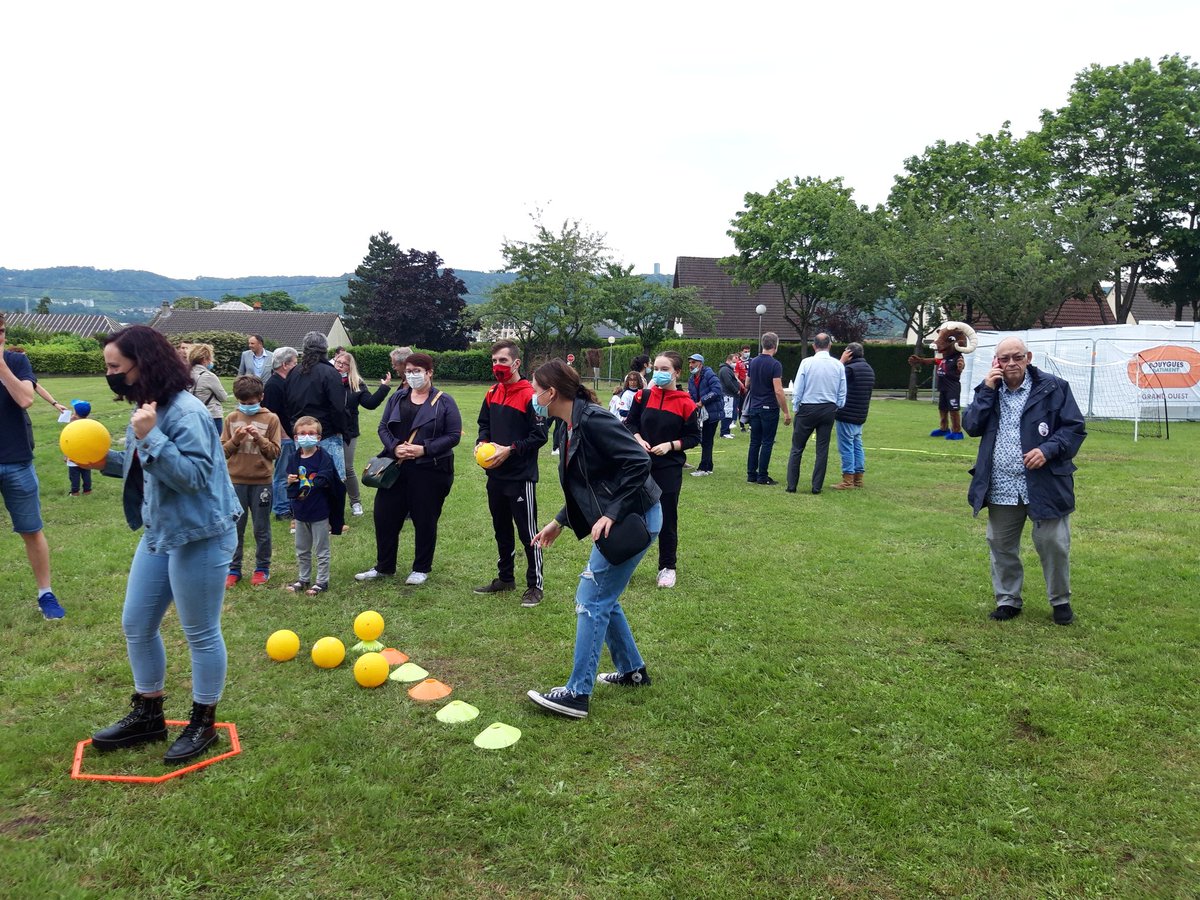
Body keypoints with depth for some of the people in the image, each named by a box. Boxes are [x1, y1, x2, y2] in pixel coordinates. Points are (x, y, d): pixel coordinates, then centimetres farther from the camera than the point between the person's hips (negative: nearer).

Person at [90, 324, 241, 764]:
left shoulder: (185, 412, -22)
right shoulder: (146, 408, 8)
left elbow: (192, 475, -27)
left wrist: (149, 437, -31)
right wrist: (107, 461, 4)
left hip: (200, 538, -10)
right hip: (158, 534, 10)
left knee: (200, 633, 5)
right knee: (136, 625, 17)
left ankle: (203, 723, 23)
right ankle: (148, 714, 35)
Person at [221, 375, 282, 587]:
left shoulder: (271, 419, -1)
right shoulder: (232, 418, 5)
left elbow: (275, 452, -3)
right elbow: (222, 450, 4)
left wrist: (259, 438, -17)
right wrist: (236, 439, -13)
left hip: (261, 481, -2)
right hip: (236, 481, 2)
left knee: (261, 529, 7)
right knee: (235, 528, 8)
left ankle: (262, 568, 20)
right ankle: (233, 569, 18)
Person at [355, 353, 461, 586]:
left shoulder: (444, 401, -3)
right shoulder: (397, 398, 11)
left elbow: (453, 435, -8)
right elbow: (383, 427, 8)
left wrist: (424, 449, -18)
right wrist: (394, 447, -12)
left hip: (429, 470, -4)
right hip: (396, 468, 4)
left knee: (424, 520, 5)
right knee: (384, 516, 7)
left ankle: (422, 569, 21)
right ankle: (384, 566, 24)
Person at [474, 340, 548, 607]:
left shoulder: (529, 395, -14)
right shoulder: (492, 393, 9)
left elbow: (540, 435, -15)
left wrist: (510, 449, -20)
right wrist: (482, 442, -2)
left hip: (521, 477, -7)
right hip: (496, 475, 8)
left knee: (528, 534, 1)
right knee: (501, 530, 18)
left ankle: (535, 585, 12)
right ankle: (505, 578, 32)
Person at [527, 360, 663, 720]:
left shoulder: (592, 421, -19)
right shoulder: (574, 426, 11)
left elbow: (639, 462, -25)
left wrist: (612, 514, -26)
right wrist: (559, 522, 21)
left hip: (634, 520, -10)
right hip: (617, 520, 10)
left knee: (592, 601, -5)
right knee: (603, 598, 18)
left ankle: (577, 695, 3)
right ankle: (633, 670, 34)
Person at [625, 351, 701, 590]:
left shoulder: (686, 404, -8)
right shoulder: (643, 397, 0)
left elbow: (693, 437, -3)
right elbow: (630, 423, 8)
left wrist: (670, 445, -17)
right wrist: (639, 440, -10)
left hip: (669, 469, -2)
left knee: (667, 519, 6)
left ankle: (668, 567, 22)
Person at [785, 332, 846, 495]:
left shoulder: (806, 363, -9)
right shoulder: (839, 365, 0)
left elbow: (797, 389, -7)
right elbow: (842, 393, 4)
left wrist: (795, 409, 5)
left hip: (807, 408, -3)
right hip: (829, 409, 3)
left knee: (797, 448, 5)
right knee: (822, 450, 9)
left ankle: (791, 486, 5)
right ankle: (817, 487, 12)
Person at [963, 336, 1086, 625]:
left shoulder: (1053, 387, -4)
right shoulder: (988, 389, 8)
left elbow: (1075, 428, -4)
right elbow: (971, 427, -2)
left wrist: (1048, 449, -20)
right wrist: (987, 391, -10)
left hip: (1045, 485, -3)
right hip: (1000, 488, 3)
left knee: (1053, 544, 3)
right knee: (1001, 546, 12)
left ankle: (1060, 601, 24)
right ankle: (1007, 600, 27)